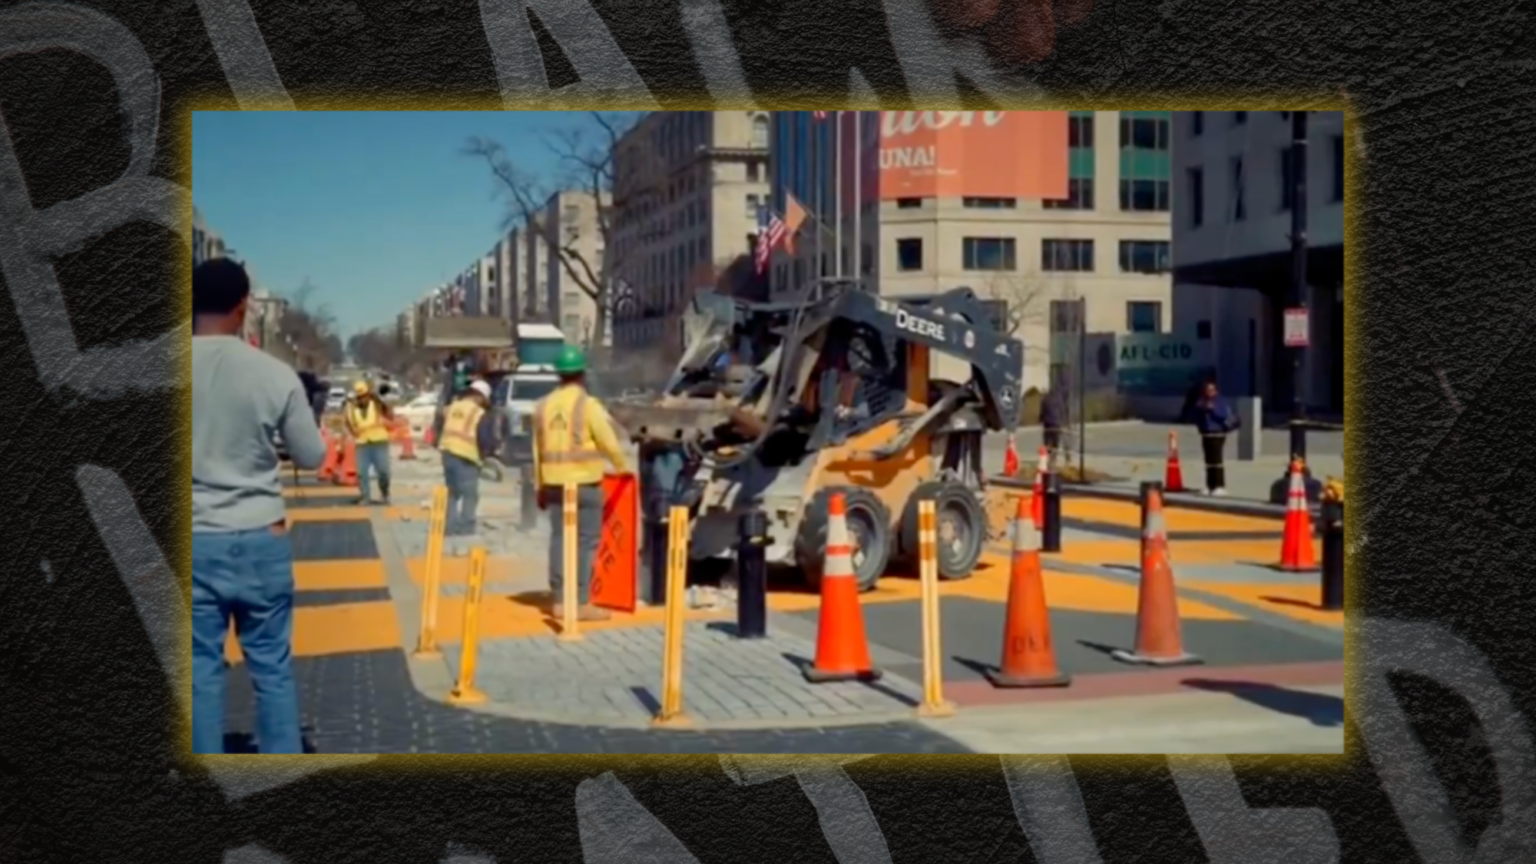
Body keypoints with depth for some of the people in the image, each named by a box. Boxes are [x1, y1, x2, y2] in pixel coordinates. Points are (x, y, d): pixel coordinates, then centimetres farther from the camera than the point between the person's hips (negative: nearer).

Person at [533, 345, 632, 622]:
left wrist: (540, 486, 18)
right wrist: (624, 468, 10)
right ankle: (581, 602, -3)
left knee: (559, 539, 9)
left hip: (555, 483, 6)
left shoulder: (544, 405, 8)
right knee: (585, 541, -2)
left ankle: (560, 600, 12)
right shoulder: (588, 404, -10)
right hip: (585, 482, -6)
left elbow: (538, 450, 11)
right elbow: (610, 443, -8)